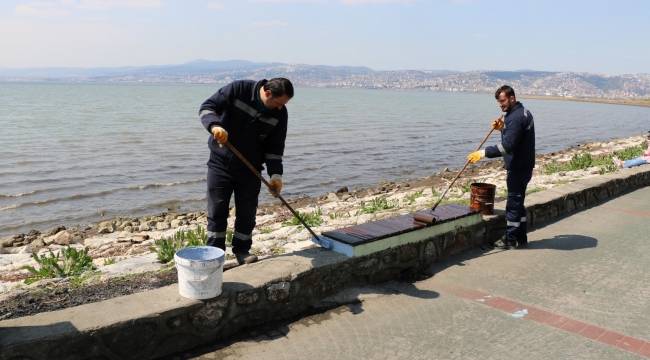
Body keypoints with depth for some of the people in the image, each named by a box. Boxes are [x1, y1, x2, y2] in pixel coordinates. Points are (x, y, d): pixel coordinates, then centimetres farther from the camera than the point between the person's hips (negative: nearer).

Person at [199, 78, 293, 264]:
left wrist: (275, 174, -12)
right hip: (220, 164, -2)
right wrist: (216, 126, -36)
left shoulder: (280, 114, -7)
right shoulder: (238, 89, -17)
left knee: (247, 213, 5)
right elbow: (207, 107, -16)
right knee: (217, 211, 4)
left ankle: (242, 250, 23)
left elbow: (275, 147, -2)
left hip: (250, 169, 2)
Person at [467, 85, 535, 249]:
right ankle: (521, 239, 24)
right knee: (518, 203, 16)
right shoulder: (523, 112, 13)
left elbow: (507, 146, -28)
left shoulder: (516, 117, -21)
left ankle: (510, 240, 8)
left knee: (514, 203, -2)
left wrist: (484, 152, -28)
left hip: (518, 168, -11)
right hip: (523, 166, 11)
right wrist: (502, 128, 10)